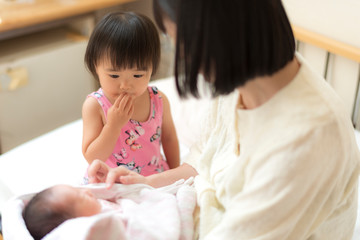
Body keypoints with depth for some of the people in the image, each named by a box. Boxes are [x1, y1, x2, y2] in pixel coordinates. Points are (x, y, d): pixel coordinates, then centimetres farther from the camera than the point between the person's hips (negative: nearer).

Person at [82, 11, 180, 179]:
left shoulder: (159, 100, -7)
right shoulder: (94, 106, -16)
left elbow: (169, 138, 9)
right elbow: (92, 158, -17)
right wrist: (113, 125, -27)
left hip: (156, 180, 3)